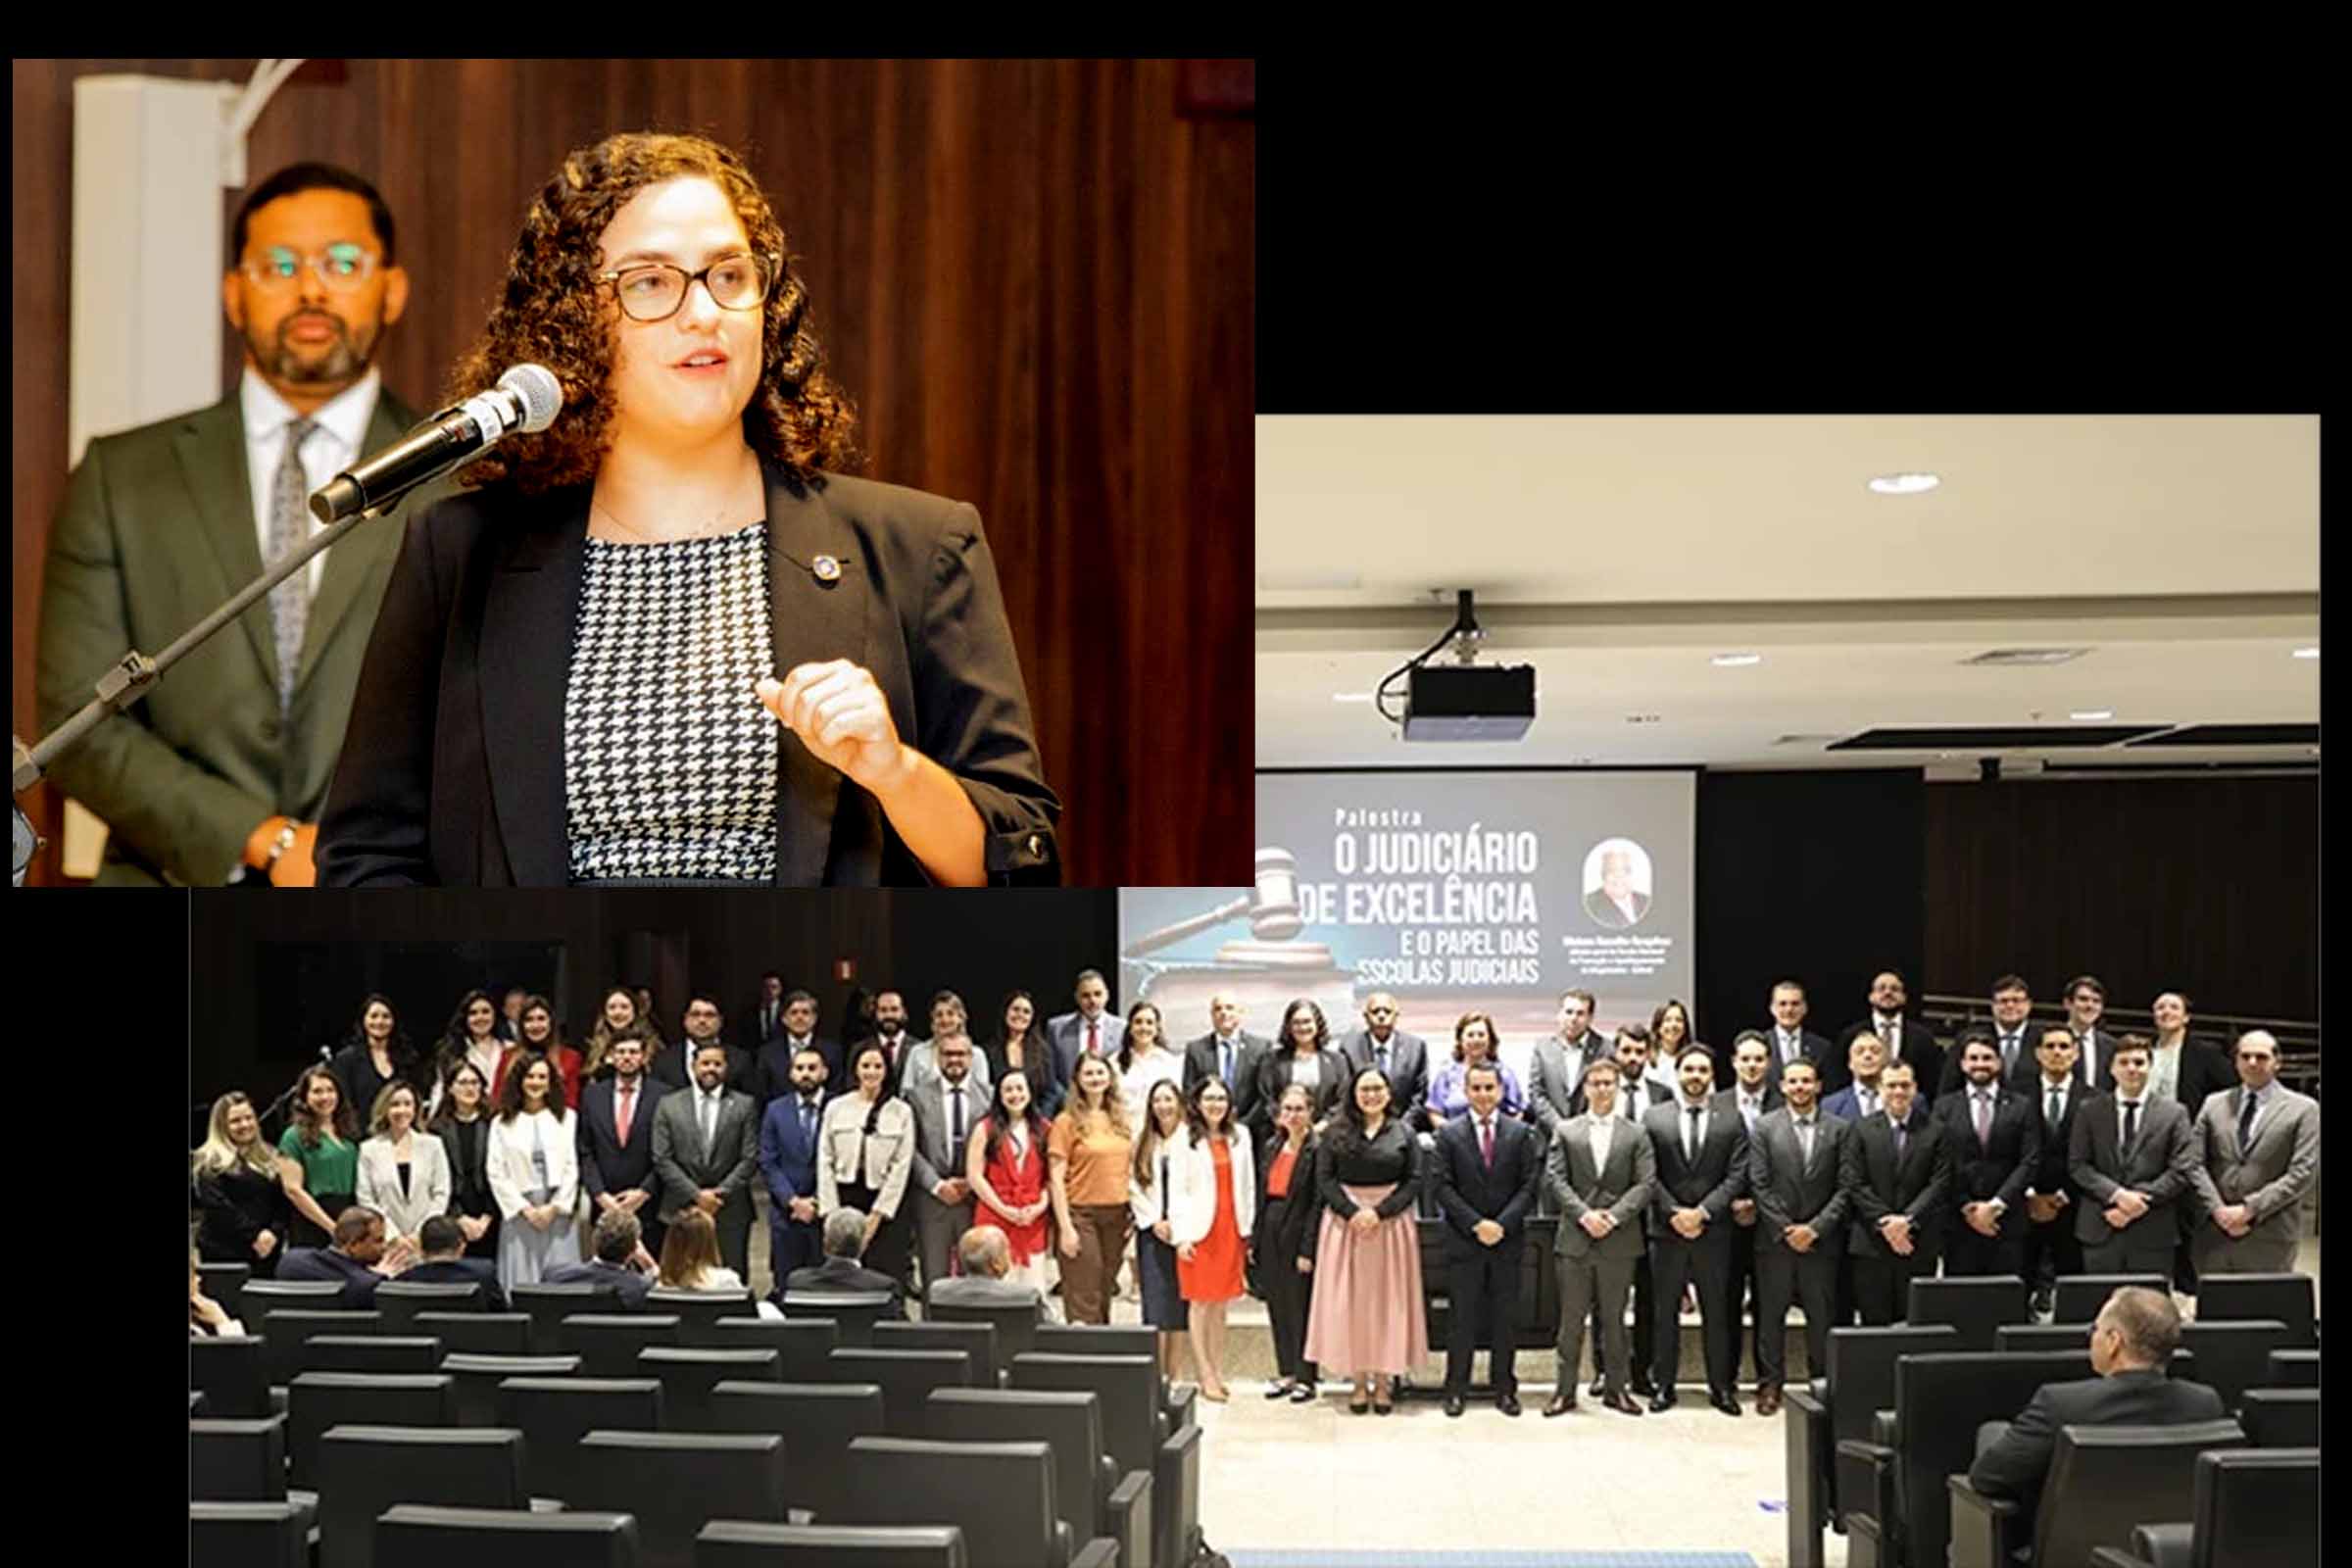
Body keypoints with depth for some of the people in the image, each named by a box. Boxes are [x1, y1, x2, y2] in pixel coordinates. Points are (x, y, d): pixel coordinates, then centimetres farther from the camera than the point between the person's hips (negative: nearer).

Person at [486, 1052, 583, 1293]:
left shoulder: (566, 1118, 9)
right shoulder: (502, 1123, 6)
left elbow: (572, 1167, 5)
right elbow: (496, 1173, 2)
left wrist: (555, 1207, -5)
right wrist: (525, 1209, -5)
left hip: (559, 1212, 1)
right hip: (520, 1212, 0)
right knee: (522, 1283, -3)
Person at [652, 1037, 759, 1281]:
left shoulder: (744, 1106, 7)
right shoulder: (668, 1105, 7)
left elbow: (749, 1158, 2)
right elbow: (662, 1159, 2)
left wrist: (721, 1193, -8)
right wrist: (696, 1194, -7)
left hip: (730, 1212, 0)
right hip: (682, 1210, 0)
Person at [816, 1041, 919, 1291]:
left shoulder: (902, 1112, 3)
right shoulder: (836, 1108, 7)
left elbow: (901, 1167, 0)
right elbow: (825, 1162, 6)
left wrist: (877, 1215, -5)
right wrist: (831, 1212, -2)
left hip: (885, 1206, -1)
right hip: (844, 1200, 1)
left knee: (887, 1280, -7)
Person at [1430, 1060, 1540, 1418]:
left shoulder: (1523, 1134, 4)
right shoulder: (1449, 1134, 2)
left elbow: (1530, 1185, 0)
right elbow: (1442, 1186, -4)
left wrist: (1502, 1224, -11)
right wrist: (1476, 1224, -13)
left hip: (1508, 1240, 1)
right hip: (1463, 1241, -1)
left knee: (1506, 1317, 5)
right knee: (1463, 1316, 2)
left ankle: (1504, 1388, 13)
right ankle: (1456, 1389, 8)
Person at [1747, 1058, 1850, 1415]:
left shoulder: (1840, 1129, 4)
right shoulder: (1764, 1128, 3)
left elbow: (1844, 1189, 0)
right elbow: (1759, 1185, -1)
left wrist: (1815, 1228, -9)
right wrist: (1785, 1229, -9)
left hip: (1821, 1239, 0)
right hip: (1774, 1240, 0)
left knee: (1822, 1317, 1)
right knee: (1770, 1315, 3)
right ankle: (1770, 1384, 11)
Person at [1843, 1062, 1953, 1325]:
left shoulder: (1936, 1130, 5)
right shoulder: (1862, 1130, 7)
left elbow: (1941, 1183, -2)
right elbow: (1853, 1182, 0)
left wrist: (1908, 1219, -13)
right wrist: (1884, 1220, -11)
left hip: (1919, 1244, 0)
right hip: (1871, 1244, 0)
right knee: (1874, 1322, 2)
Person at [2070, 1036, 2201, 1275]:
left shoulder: (2173, 1114, 7)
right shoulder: (2089, 1111, 10)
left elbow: (2182, 1171, -1)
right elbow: (2077, 1165, 3)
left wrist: (2139, 1200, -10)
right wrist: (2117, 1194, -12)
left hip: (2153, 1236, -1)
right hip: (2100, 1232, 1)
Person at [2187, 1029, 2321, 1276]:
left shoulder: (2303, 1109, 3)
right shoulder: (2214, 1104, 13)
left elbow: (2303, 1173, -5)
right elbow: (2196, 1164, 8)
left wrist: (2250, 1209, -10)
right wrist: (2219, 1210, -7)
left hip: (2270, 1238, -3)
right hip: (2214, 1233, 3)